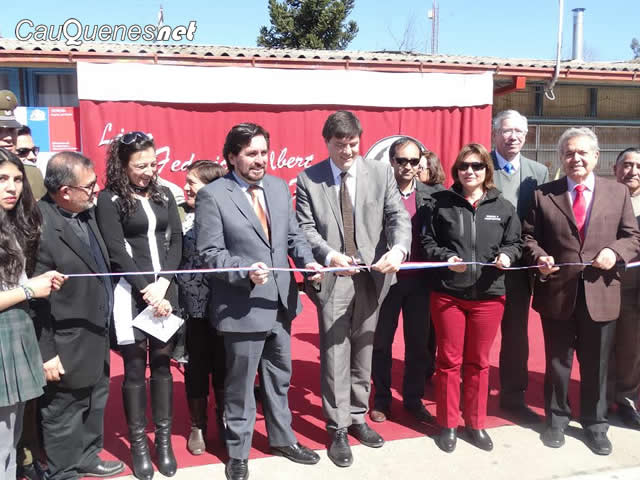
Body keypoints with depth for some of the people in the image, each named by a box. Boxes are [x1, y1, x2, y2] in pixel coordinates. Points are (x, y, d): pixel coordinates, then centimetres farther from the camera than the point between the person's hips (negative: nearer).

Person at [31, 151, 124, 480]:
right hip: (68, 348, -8)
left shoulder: (86, 211, 2)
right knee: (63, 414, 12)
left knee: (95, 404, 24)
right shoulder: (39, 225, -24)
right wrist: (46, 353, -16)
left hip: (97, 336, 9)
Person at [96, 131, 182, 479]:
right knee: (135, 368, 4)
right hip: (131, 293, -4)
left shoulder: (164, 195, 10)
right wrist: (147, 290, -13)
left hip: (166, 289, 4)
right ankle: (138, 444, 16)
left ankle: (164, 440, 19)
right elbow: (117, 253, -9)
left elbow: (176, 241, 5)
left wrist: (163, 284, -8)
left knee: (162, 363, 9)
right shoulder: (109, 200, -4)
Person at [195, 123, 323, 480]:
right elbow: (210, 253, -14)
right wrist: (245, 271, -28)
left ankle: (282, 439, 41)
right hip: (243, 307, -5)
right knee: (240, 383, 10)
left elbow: (294, 235, 9)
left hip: (281, 302, 6)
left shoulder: (279, 187, 6)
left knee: (279, 376, 21)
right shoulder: (212, 195, -12)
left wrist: (307, 261, -10)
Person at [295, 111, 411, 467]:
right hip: (333, 278, -2)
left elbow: (399, 217, -5)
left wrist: (398, 249, -25)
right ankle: (338, 429, 16)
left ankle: (358, 418, 31)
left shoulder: (382, 172, 2)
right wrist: (330, 256, -23)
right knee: (335, 355, 3)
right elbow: (306, 228, -6)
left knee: (363, 352, 14)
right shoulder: (309, 179, -1)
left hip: (372, 276, 2)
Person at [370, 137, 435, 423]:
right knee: (381, 342, 11)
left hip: (419, 279, 3)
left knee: (418, 343, 12)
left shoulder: (429, 195, 3)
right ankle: (382, 399, 27)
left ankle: (413, 398, 29)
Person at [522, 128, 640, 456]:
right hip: (557, 292, 0)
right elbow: (529, 236, 4)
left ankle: (595, 424, 31)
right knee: (557, 362, 13)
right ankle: (556, 419, 32)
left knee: (596, 365, 13)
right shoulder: (544, 194, 3)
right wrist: (540, 257, -14)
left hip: (600, 293, 1)